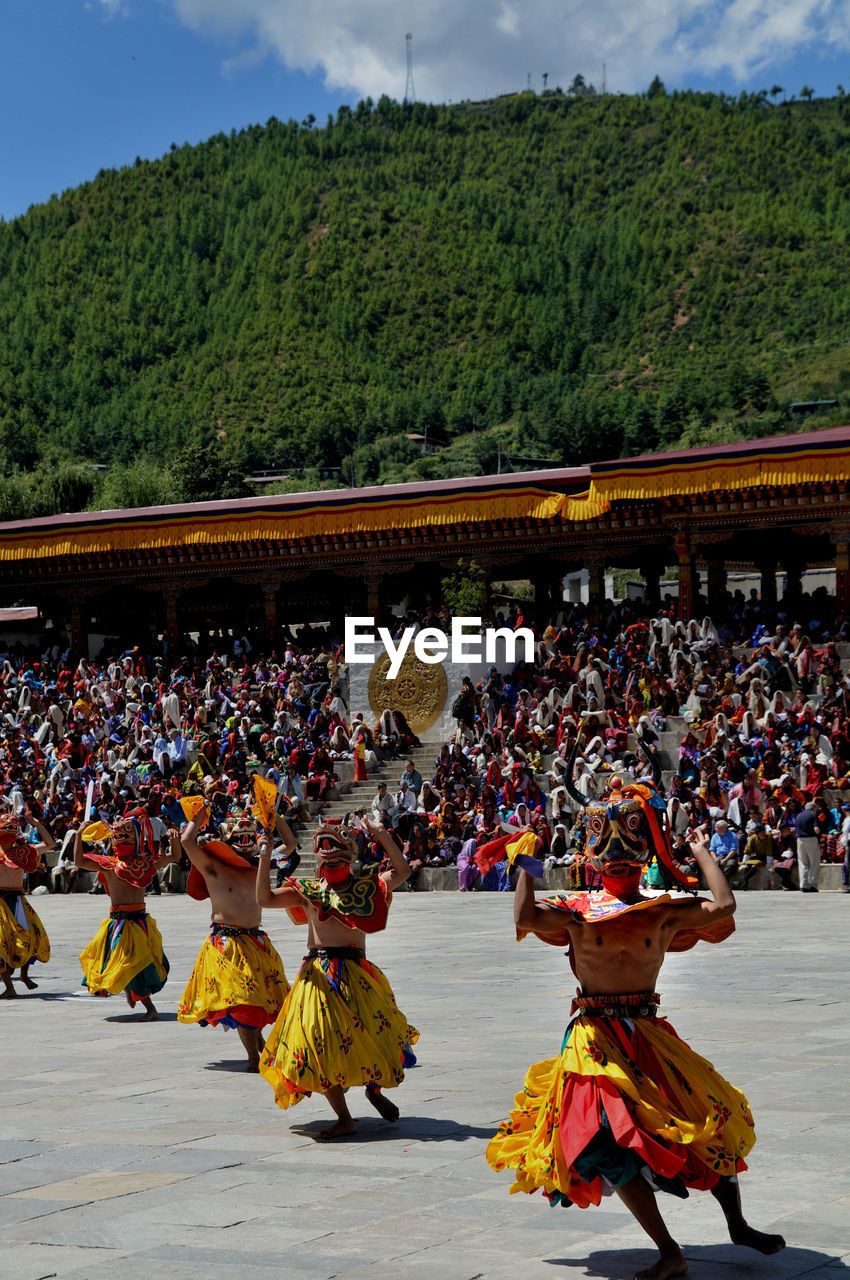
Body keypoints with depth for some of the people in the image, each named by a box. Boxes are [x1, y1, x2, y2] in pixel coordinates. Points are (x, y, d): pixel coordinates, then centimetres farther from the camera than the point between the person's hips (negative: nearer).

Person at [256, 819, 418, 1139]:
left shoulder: (366, 887, 5)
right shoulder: (308, 891, 6)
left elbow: (401, 872, -9)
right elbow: (265, 898, -2)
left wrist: (383, 836, -16)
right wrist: (264, 859, -12)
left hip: (356, 973, -1)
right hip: (318, 974, 1)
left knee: (373, 1034, -4)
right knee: (321, 1041, -4)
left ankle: (374, 1089, 31)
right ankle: (344, 1119, 7)